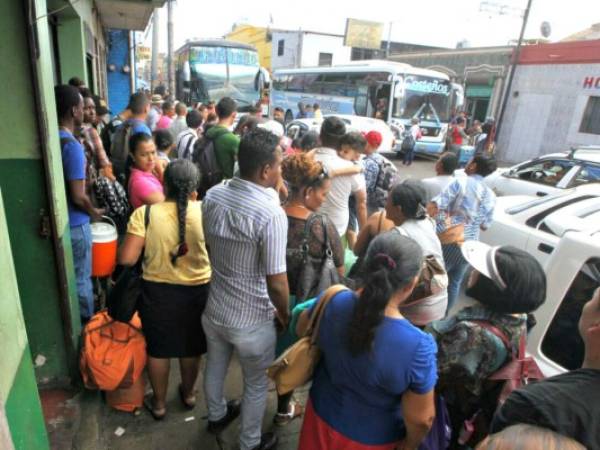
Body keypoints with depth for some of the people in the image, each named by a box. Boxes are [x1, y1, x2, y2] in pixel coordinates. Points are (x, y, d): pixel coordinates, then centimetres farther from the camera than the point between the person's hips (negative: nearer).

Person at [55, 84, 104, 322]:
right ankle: (87, 323, 25)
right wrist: (94, 212, -5)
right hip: (75, 225, -8)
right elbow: (78, 197, -22)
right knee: (81, 279, 8)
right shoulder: (72, 146, -23)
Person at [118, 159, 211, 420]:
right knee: (191, 347, 23)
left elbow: (127, 259, -16)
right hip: (197, 291, 1)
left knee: (158, 348, 21)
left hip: (157, 292, 0)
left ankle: (159, 403, 39)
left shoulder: (145, 214, -16)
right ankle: (188, 394, 45)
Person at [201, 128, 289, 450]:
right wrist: (285, 315, -5)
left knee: (215, 368, 30)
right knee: (257, 385, 21)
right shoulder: (272, 213, -29)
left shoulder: (213, 195, -8)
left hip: (215, 308, 6)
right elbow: (276, 283, -24)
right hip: (252, 320, -6)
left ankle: (217, 416, 58)